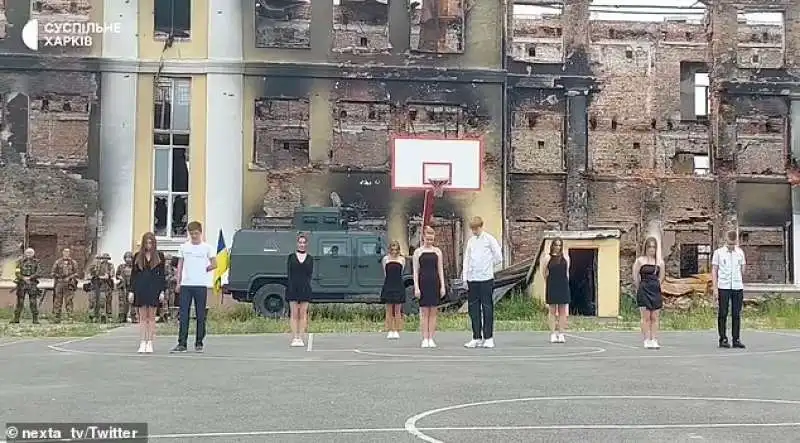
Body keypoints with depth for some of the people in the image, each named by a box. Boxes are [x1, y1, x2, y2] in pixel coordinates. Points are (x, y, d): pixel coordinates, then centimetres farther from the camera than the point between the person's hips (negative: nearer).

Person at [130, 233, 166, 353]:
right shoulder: (137, 256, 8)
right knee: (142, 317, 1)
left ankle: (150, 343, 3)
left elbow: (162, 274, 5)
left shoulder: (159, 256, 6)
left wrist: (162, 290, -2)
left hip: (154, 288, -1)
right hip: (140, 288, 1)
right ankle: (142, 343, 3)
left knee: (151, 316, 1)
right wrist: (131, 291, 2)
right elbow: (133, 274, 9)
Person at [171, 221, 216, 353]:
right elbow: (180, 266, 11)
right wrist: (178, 282, 6)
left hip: (201, 285, -2)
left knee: (200, 316, 3)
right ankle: (182, 344, 1)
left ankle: (199, 344, 10)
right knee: (183, 315, -1)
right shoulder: (184, 247, 9)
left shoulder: (207, 247, 2)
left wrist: (204, 270, 2)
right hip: (185, 285, 2)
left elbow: (214, 264, 6)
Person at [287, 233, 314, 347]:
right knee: (294, 314, 1)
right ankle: (294, 338, 4)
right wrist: (292, 284, -10)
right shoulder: (291, 257, 8)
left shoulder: (310, 258, 10)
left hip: (305, 288, 1)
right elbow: (288, 272, 2)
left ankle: (300, 338, 6)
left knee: (303, 314, 2)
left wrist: (306, 284, -8)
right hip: (293, 287, -1)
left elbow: (310, 274, 5)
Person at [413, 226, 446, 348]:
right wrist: (416, 287, -7)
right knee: (424, 312, -1)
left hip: (435, 283, 2)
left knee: (433, 312, 2)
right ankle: (425, 339, 2)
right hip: (423, 283, -2)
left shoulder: (437, 251, 9)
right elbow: (415, 271, 1)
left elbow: (440, 269, 9)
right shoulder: (418, 252, 4)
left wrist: (442, 286, 2)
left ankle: (431, 338, 5)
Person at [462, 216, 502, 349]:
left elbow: (498, 258, 0)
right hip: (472, 279, 5)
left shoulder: (489, 239, -1)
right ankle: (476, 338, 12)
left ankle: (488, 338, 4)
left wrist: (487, 265, 7)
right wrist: (465, 278, 8)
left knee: (487, 308, -2)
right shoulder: (470, 241, 13)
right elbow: (466, 260, 14)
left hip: (486, 278, -5)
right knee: (473, 308, 5)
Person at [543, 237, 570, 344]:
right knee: (552, 310, 1)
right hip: (552, 286, -2)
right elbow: (545, 274, 4)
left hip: (563, 286, 2)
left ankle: (561, 334, 6)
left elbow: (567, 272, 16)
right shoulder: (548, 258, 3)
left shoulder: (565, 257, 10)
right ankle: (553, 334, 5)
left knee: (562, 311, 1)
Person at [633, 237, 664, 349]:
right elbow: (635, 277, 1)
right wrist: (640, 289, 4)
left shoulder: (660, 262, 8)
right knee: (646, 317, -4)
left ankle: (654, 340, 5)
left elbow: (661, 277, 16)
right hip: (644, 291, -3)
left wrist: (656, 286, 12)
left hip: (656, 291, 3)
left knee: (655, 317, 3)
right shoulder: (640, 261, -1)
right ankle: (647, 341, -1)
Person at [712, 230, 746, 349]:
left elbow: (742, 269, 18)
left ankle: (736, 339, 10)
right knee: (723, 314, 0)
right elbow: (714, 271, 2)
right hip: (723, 287, -2)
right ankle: (723, 339, 6)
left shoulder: (740, 252, 10)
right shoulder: (718, 252, 2)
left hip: (738, 287, 3)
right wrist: (715, 288, -3)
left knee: (736, 314, 4)